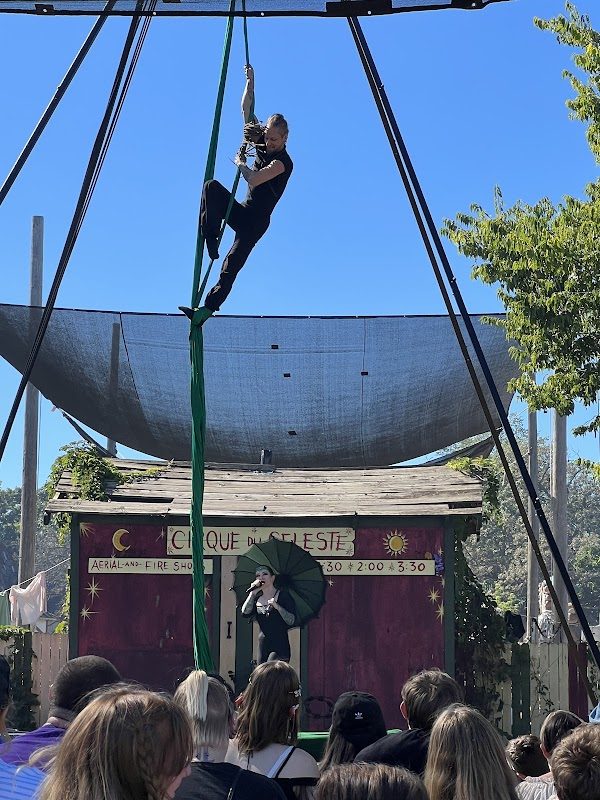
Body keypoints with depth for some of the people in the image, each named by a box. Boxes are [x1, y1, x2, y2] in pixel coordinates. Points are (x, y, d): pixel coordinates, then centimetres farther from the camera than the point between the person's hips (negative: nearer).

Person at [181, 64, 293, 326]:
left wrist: (240, 163, -5)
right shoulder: (263, 147, 10)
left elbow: (253, 179, -24)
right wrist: (250, 81, 8)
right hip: (241, 212, 7)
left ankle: (207, 309, -23)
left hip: (256, 222, -7)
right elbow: (247, 110, 14)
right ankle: (211, 240, -19)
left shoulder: (283, 162, -13)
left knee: (231, 267, -17)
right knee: (212, 186, -20)